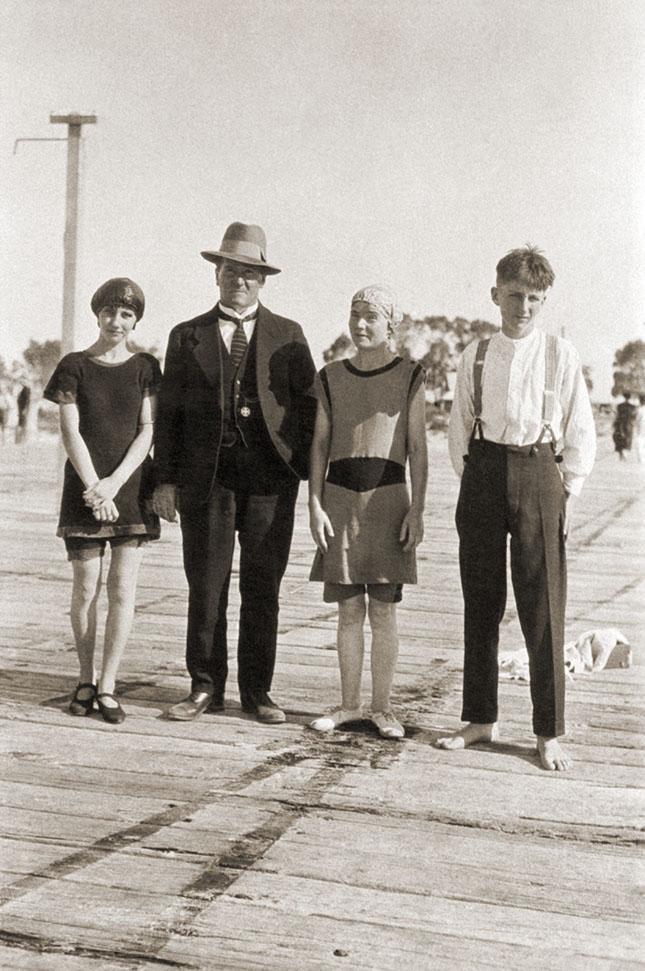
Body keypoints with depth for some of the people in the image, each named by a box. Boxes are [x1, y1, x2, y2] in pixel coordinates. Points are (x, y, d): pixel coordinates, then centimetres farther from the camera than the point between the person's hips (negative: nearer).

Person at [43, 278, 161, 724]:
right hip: (86, 490, 0)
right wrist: (94, 487, -14)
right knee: (86, 587, 4)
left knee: (122, 588, -1)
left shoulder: (145, 368, 5)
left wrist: (115, 482, -13)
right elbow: (70, 432, -4)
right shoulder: (75, 366, 2)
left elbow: (147, 432, -1)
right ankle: (86, 678, 20)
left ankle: (108, 687, 7)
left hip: (132, 487, 1)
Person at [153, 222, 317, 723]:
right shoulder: (187, 336, 10)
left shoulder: (288, 336, 9)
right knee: (206, 588, 3)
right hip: (206, 476, 0)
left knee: (263, 589, 4)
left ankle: (257, 691, 15)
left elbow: (308, 405, 6)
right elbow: (169, 413, 7)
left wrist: (311, 472, -2)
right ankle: (205, 687, 15)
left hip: (270, 477, 0)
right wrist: (165, 480, 0)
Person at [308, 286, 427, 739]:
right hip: (340, 498, 2)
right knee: (349, 609, 7)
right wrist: (315, 504, 0)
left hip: (387, 498, -2)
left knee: (384, 611, 1)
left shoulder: (409, 376, 1)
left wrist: (417, 510, -6)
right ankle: (349, 704, 17)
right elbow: (320, 444, 8)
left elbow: (417, 448, 0)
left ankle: (383, 708, 11)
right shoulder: (331, 377, 8)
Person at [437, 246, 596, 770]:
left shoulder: (560, 355, 1)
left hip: (539, 475, -3)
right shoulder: (475, 356, 8)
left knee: (543, 608, -2)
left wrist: (568, 492, -3)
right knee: (480, 603, 9)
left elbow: (581, 432, 2)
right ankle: (481, 718, 22)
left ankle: (550, 732, 8)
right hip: (484, 473, 3)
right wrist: (471, 479, 7)